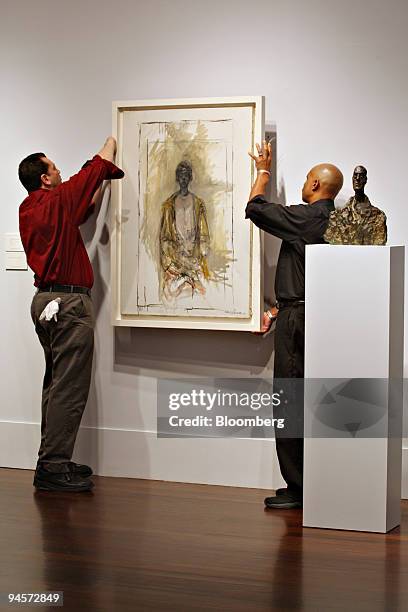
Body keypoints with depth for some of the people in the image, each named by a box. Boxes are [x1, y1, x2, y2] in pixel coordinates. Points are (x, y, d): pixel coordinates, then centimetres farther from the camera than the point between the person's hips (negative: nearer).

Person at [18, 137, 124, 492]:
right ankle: (53, 468, -9)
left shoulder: (28, 209, 14)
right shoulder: (57, 199, -10)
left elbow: (82, 210, 27)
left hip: (47, 301, 10)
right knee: (69, 387, -9)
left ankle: (53, 462, 17)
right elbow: (98, 166, 2)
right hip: (68, 302, -10)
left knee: (57, 384, 14)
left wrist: (101, 184, 29)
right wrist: (112, 142, 20)